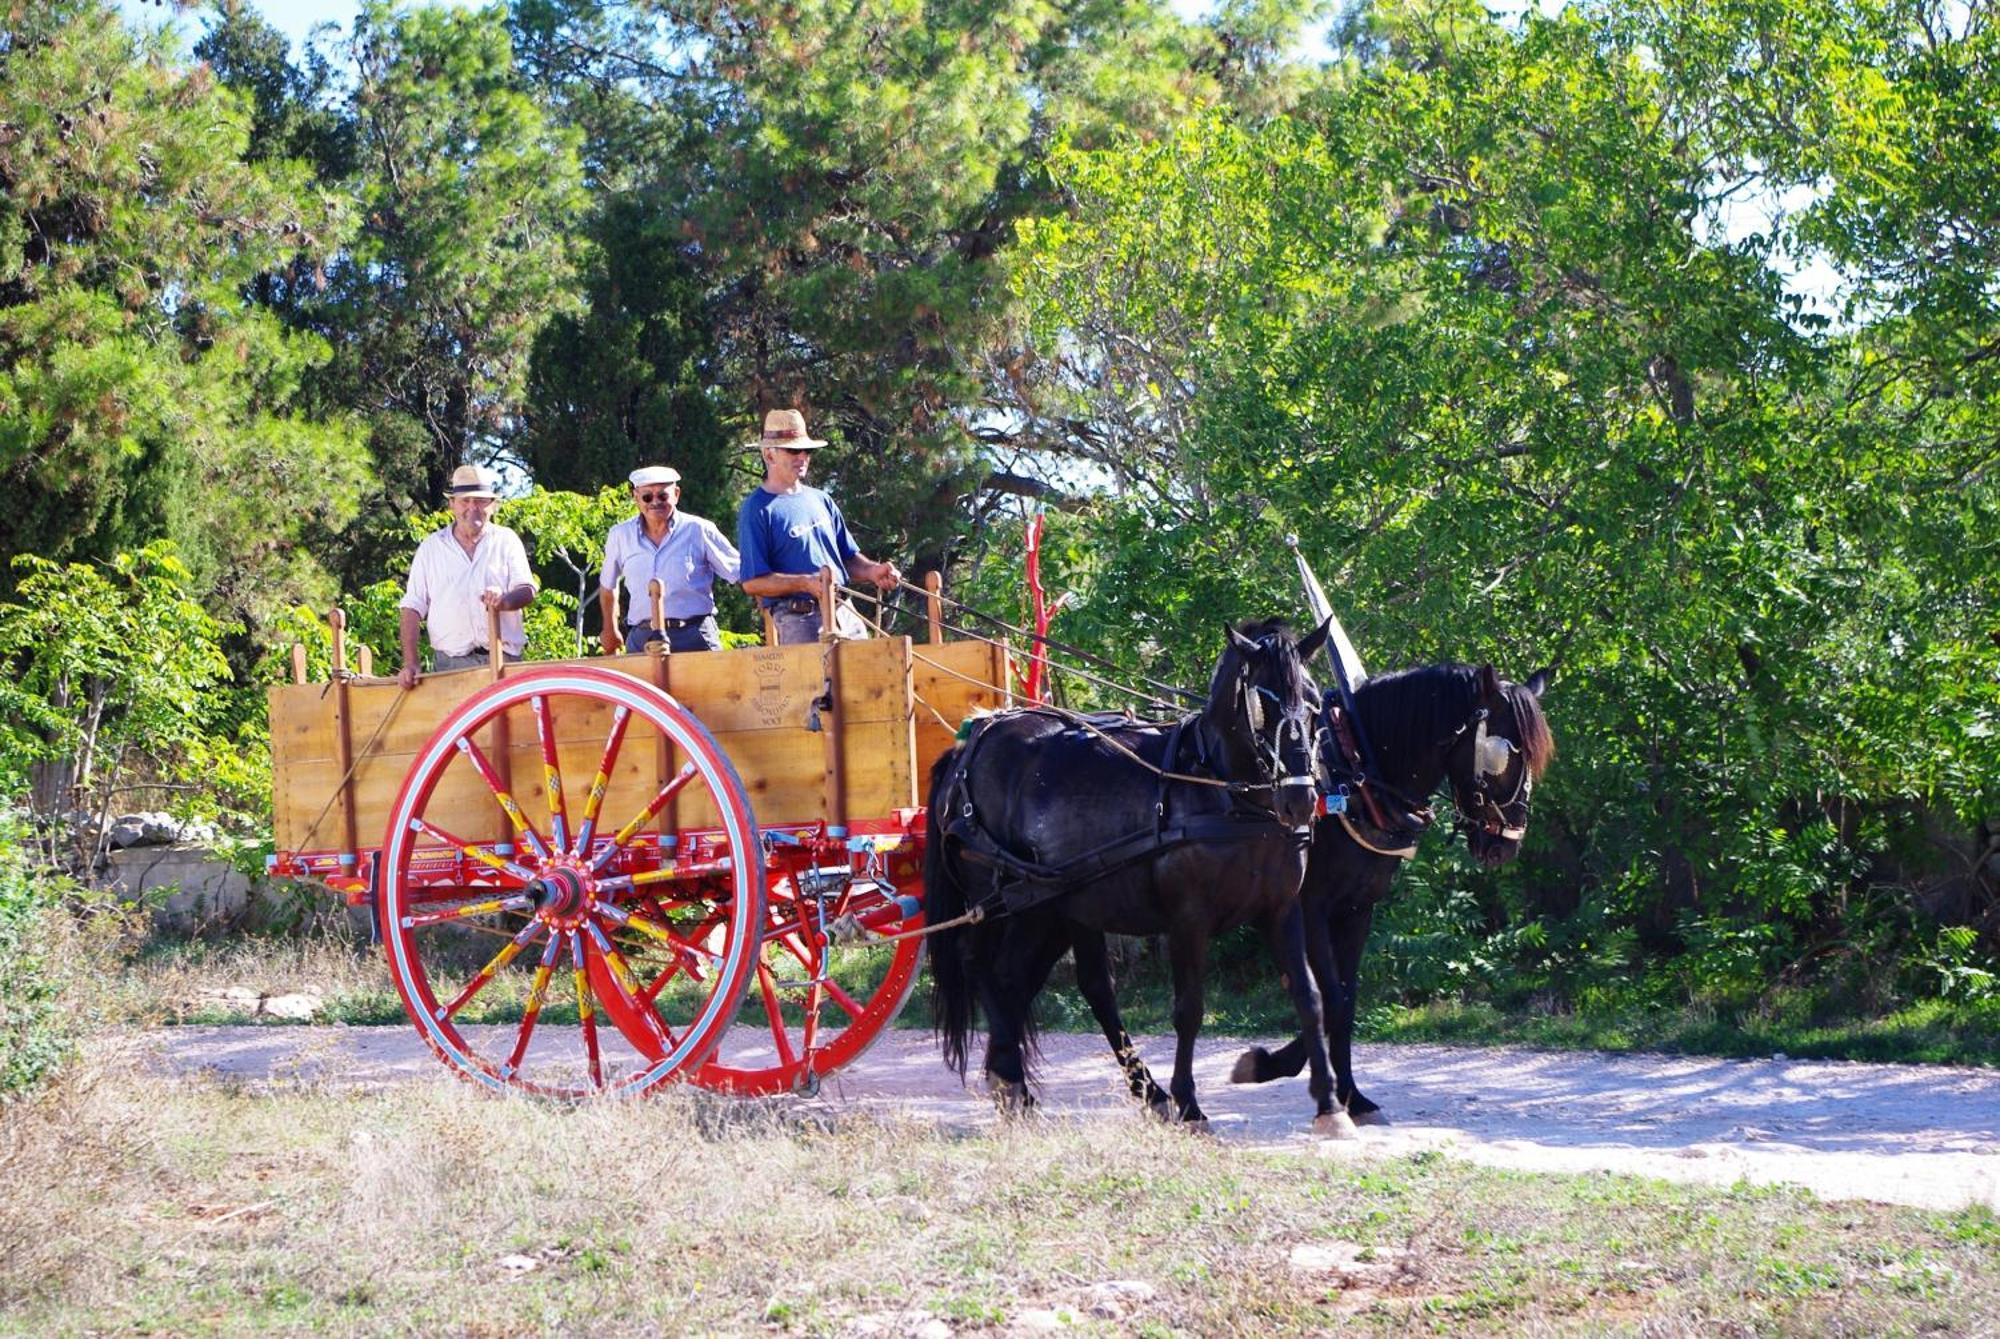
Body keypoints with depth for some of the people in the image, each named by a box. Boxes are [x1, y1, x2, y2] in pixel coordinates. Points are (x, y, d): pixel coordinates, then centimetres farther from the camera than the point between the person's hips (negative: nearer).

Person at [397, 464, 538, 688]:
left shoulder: (506, 540, 13)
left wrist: (503, 601, -21)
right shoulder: (431, 547, 12)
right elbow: (413, 607, 10)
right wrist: (410, 664, -1)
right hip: (450, 660, 0)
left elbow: (527, 590, 4)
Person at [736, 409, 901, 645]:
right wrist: (807, 583, -21)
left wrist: (872, 571, -1)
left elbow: (849, 557, 22)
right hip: (799, 621, -7)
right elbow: (753, 581, -10)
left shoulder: (821, 501, 18)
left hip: (846, 614, 7)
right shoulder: (757, 510, -3)